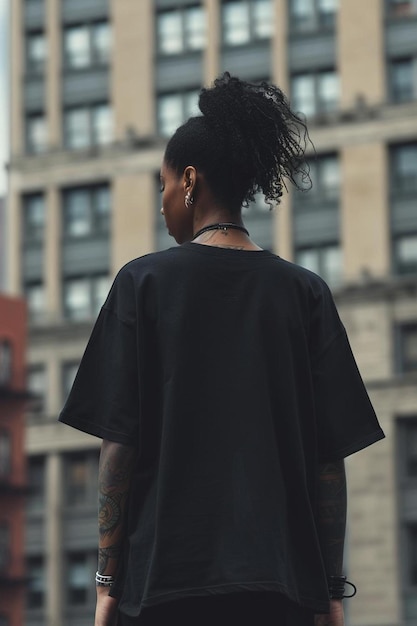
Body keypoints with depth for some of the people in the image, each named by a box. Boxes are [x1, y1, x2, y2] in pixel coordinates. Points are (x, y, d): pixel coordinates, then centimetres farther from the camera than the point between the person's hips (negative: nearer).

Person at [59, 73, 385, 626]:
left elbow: (119, 442, -2)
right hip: (284, 580, 2)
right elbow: (330, 455, 5)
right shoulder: (306, 293, 8)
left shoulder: (144, 283, 1)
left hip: (164, 580, -2)